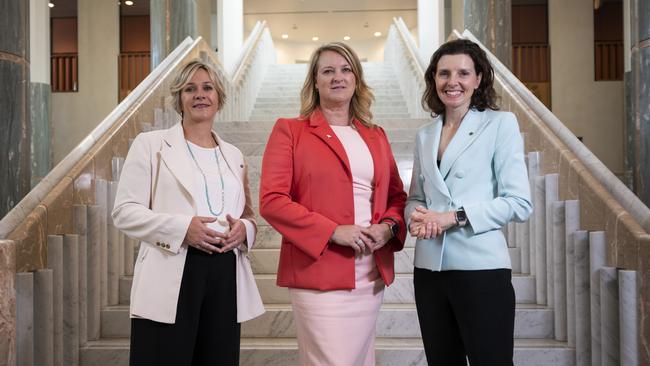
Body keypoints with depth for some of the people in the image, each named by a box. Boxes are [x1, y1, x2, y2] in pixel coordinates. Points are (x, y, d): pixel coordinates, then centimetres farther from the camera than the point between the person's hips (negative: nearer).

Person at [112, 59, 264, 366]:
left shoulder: (234, 155, 17)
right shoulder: (151, 144, 5)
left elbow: (248, 216, 22)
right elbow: (124, 211, -2)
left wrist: (243, 229, -3)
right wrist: (182, 228, -16)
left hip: (225, 278, 4)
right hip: (170, 279, -4)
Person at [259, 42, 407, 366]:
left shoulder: (375, 135, 16)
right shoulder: (289, 131, 0)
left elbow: (397, 195, 19)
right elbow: (271, 200, -8)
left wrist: (389, 227, -4)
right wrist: (333, 231, -16)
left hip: (372, 275, 5)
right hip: (319, 274, -5)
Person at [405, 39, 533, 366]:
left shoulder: (500, 123, -2)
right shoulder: (425, 135, 13)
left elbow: (520, 203, -8)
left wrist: (454, 217, -16)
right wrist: (416, 216, -7)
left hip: (481, 268, -5)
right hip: (429, 269, 5)